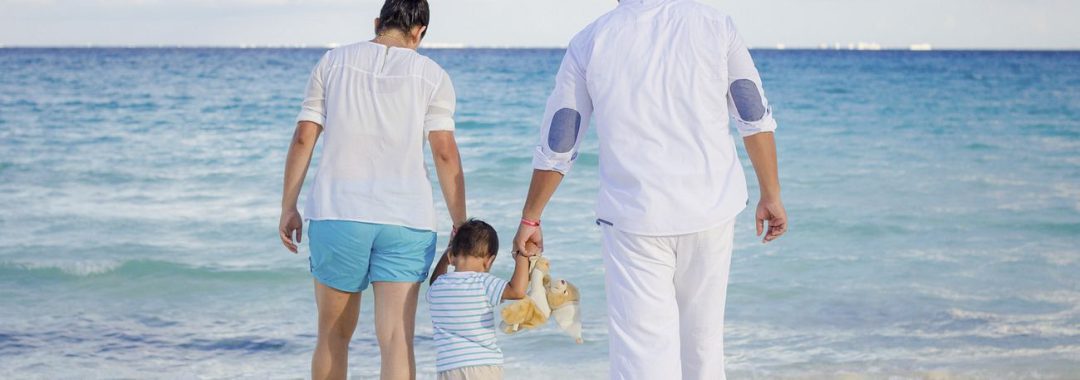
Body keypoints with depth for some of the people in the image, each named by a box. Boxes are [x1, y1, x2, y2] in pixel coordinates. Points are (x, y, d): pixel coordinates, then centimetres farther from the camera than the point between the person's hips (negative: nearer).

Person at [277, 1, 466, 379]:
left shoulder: (333, 62, 7)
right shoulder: (433, 75, 4)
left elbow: (303, 139, 3)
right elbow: (445, 154, -4)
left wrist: (288, 208, 9)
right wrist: (461, 228, -1)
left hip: (337, 214, 1)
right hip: (406, 220, -1)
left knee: (333, 337, 15)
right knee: (397, 341, -4)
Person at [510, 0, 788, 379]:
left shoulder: (590, 41, 1)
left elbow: (556, 146, 7)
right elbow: (755, 117, 6)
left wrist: (530, 220, 17)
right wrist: (771, 195, 15)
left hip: (634, 216, -2)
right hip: (712, 207, 2)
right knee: (701, 338, 17)